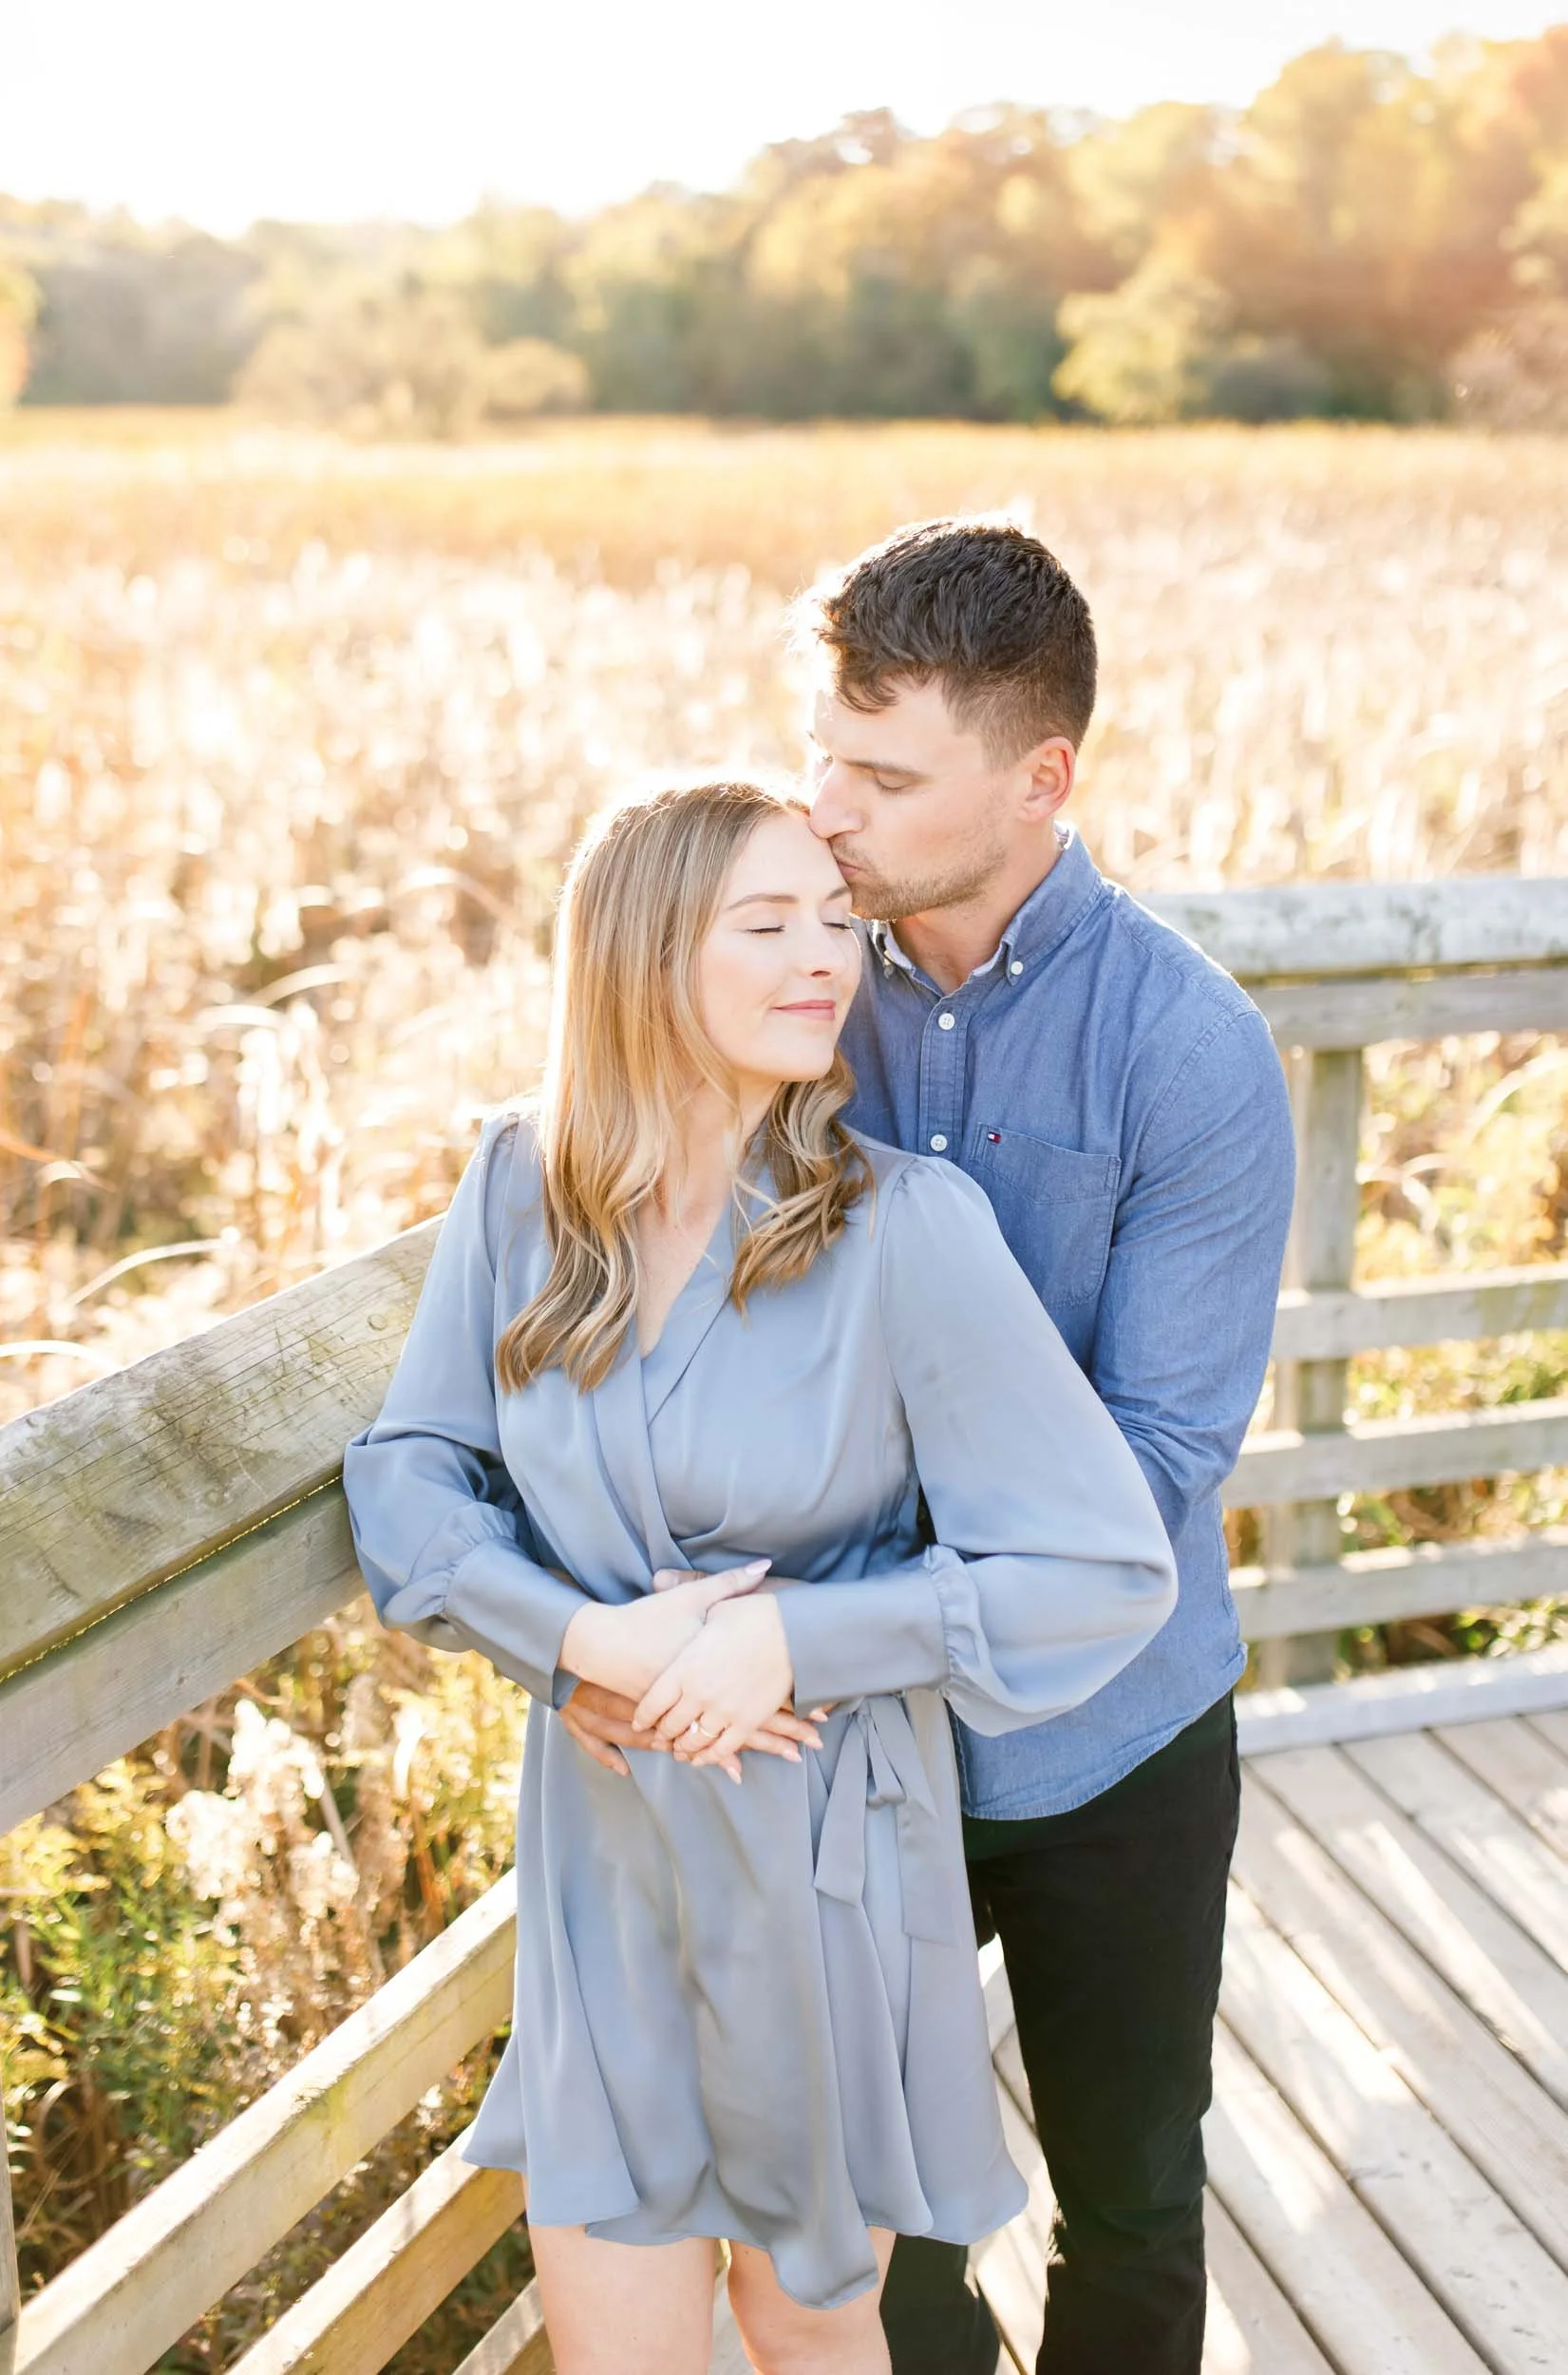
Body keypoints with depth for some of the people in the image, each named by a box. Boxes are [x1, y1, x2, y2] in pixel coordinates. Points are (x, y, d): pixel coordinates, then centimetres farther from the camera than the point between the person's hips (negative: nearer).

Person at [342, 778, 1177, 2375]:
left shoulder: (905, 1225, -18)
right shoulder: (520, 1184, -7)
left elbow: (1105, 1566, -15)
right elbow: (403, 1474, -2)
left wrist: (795, 1637, -21)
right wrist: (590, 1640, -18)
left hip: (827, 1853, -2)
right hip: (599, 1846, 3)